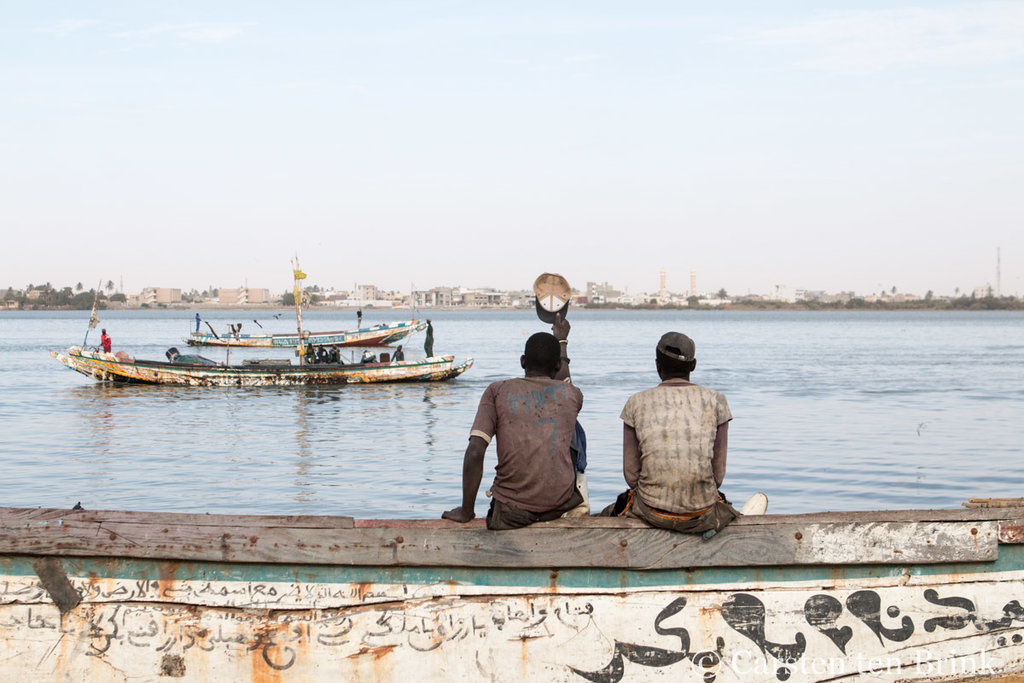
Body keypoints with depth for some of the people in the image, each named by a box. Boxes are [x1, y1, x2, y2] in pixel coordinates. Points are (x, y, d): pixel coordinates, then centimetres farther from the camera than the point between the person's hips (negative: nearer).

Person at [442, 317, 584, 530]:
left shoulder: (498, 391, -2)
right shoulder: (572, 395, 4)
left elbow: (475, 452, -12)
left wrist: (466, 511, -4)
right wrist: (561, 341, 45)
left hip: (512, 511, 0)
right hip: (561, 503, 0)